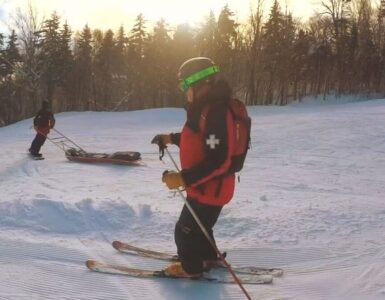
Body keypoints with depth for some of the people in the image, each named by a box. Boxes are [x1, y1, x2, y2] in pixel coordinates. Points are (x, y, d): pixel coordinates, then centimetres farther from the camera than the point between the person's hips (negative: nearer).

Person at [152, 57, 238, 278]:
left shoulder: (216, 113, -29)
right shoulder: (206, 108, 5)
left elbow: (217, 161, -32)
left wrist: (183, 178, -31)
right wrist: (171, 138, 16)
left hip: (210, 188, -10)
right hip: (205, 185, 10)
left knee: (185, 231, 9)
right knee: (198, 225, 28)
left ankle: (191, 267, 31)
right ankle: (208, 257, 49)